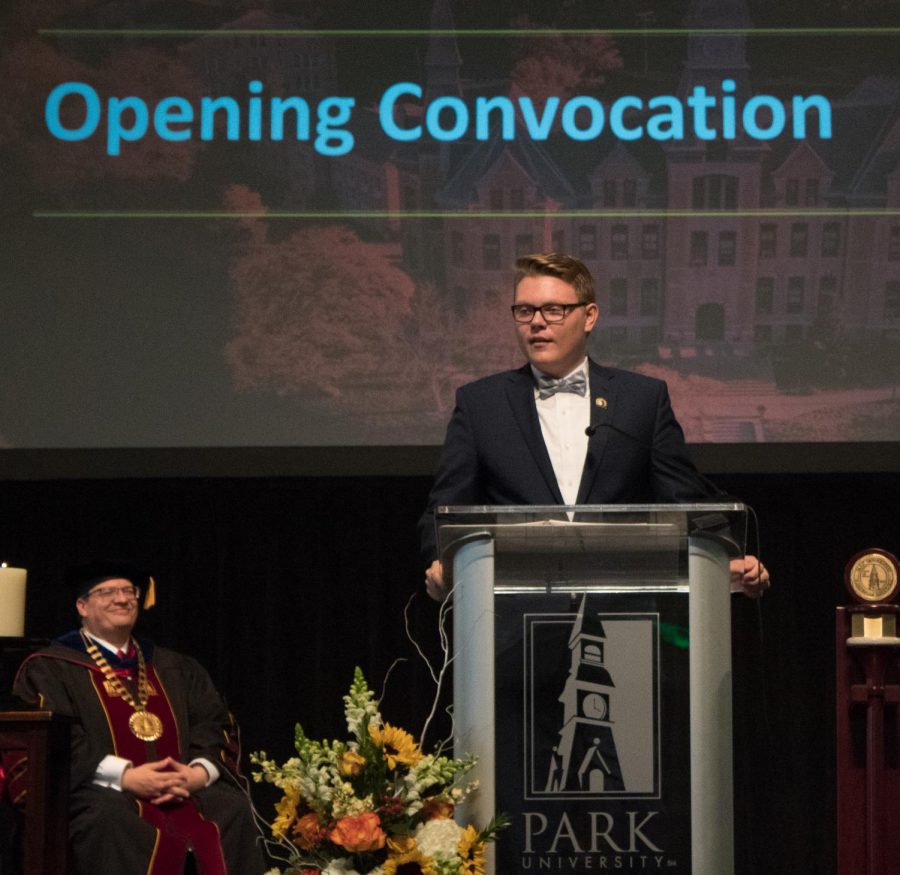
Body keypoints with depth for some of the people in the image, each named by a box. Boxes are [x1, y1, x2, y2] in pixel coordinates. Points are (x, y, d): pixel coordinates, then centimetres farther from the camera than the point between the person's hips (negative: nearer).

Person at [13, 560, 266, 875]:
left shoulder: (176, 669, 25)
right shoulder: (49, 669, 10)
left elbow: (213, 726, 15)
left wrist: (200, 772, -9)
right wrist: (123, 776, -17)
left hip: (184, 788, 4)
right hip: (102, 792, -4)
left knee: (233, 810, -25)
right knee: (112, 824, -38)